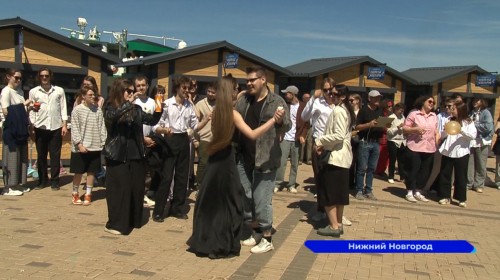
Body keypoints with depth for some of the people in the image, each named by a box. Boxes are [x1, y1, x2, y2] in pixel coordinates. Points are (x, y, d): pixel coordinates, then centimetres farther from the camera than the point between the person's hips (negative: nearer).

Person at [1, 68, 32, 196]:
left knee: (21, 157, 10)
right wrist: (23, 105, -11)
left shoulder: (20, 91, 14)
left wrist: (29, 107, 2)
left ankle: (18, 184, 17)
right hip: (11, 129, -8)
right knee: (12, 157, -5)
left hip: (21, 128, 8)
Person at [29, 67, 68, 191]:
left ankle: (54, 181, 11)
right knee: (41, 155, 8)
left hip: (56, 127, -1)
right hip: (40, 128, 1)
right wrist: (31, 126, -1)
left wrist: (64, 125, -1)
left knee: (55, 155, 3)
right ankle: (42, 180, 19)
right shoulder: (33, 91, 6)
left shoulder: (59, 91, 6)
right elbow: (31, 111, 6)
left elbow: (63, 108, 5)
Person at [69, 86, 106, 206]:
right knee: (79, 172, 6)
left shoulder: (98, 110, 5)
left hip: (95, 146, 3)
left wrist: (104, 142, 0)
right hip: (81, 147, -3)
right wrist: (79, 144, -14)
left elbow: (102, 127, 6)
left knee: (91, 172, 9)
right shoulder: (77, 110, -5)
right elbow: (74, 129, -7)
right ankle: (75, 194, 22)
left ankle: (88, 194, 19)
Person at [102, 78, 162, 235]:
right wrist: (128, 103, -33)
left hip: (136, 155, 5)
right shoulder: (110, 107, -4)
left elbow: (152, 121, 10)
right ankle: (115, 223, 10)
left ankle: (133, 220, 24)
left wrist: (159, 109, -7)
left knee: (136, 189, 10)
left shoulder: (136, 109, 8)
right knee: (119, 190, -1)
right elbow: (111, 117, -26)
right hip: (117, 156, -5)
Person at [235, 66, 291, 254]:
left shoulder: (277, 102, -10)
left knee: (261, 200, -2)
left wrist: (281, 121, -39)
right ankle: (252, 231, 32)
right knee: (245, 197, 15)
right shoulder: (243, 100, 7)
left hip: (265, 159, -6)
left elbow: (287, 126, -18)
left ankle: (267, 239, 13)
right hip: (244, 157, 7)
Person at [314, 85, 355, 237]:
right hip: (343, 156, 10)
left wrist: (321, 140, -12)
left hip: (335, 156, -10)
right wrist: (325, 145, 6)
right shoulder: (345, 110, 15)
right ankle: (338, 224, 20)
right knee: (338, 192, 13)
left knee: (328, 192, -4)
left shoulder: (338, 111, -15)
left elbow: (339, 136, -24)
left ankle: (334, 226, -1)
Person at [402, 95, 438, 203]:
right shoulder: (413, 114, -2)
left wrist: (437, 143, 4)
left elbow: (436, 132, 18)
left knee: (424, 172, 8)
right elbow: (404, 129, -3)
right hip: (414, 148, -5)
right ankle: (410, 192, 11)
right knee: (413, 170, 0)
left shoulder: (434, 116, 13)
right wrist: (415, 129, -18)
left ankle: (418, 192, 20)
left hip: (429, 149, 5)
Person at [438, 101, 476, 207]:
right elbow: (442, 136, 12)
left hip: (461, 153, -4)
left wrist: (461, 131, -22)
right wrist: (446, 130, -7)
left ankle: (462, 199, 13)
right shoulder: (449, 121, 13)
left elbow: (473, 135, -12)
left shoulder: (468, 122, 1)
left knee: (461, 176, 3)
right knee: (445, 174, 6)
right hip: (447, 152, 4)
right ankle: (445, 196, 16)